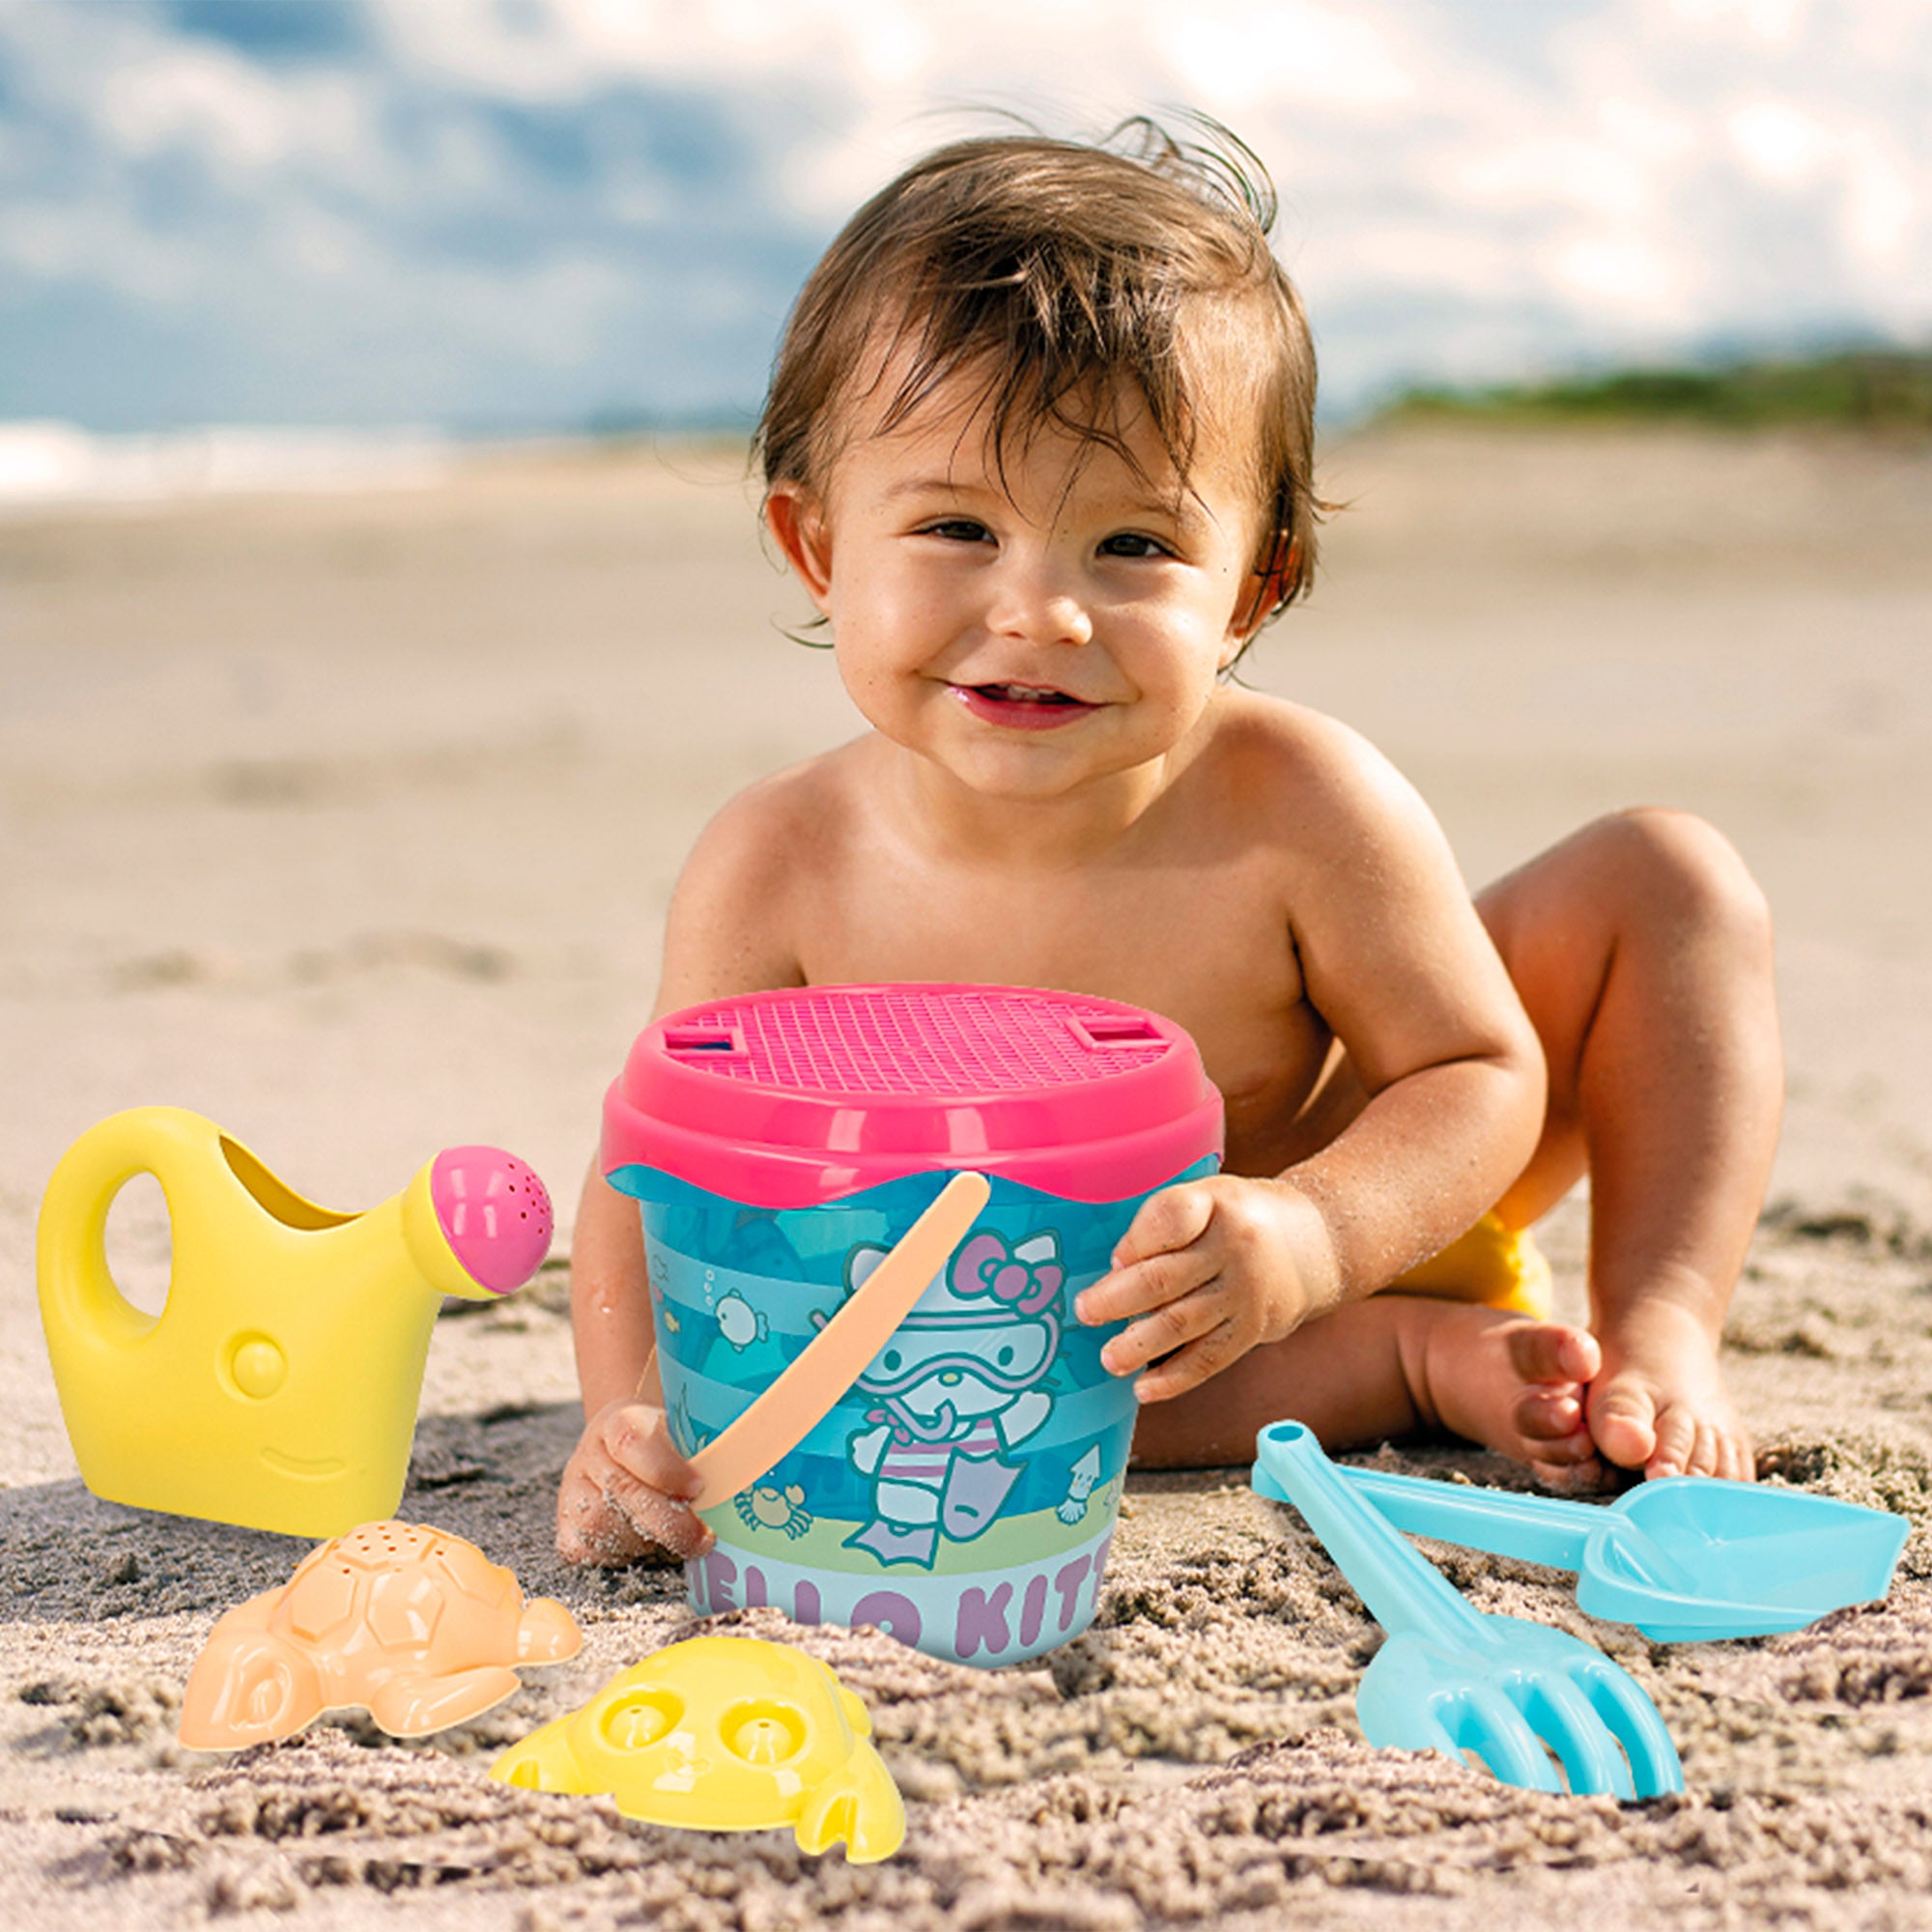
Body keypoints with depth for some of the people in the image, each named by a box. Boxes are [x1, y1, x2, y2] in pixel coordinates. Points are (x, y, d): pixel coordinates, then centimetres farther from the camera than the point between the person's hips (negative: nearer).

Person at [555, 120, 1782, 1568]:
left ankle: (1660, 1331, -3)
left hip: (1372, 1212, -1)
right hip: (1063, 1306, 1)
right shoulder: (777, 873, -28)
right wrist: (638, 1417, -38)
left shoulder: (1298, 805, -32)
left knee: (1670, 878, -14)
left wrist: (1305, 1235, -42)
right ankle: (1431, 1362, -18)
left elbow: (1482, 1078, -21)